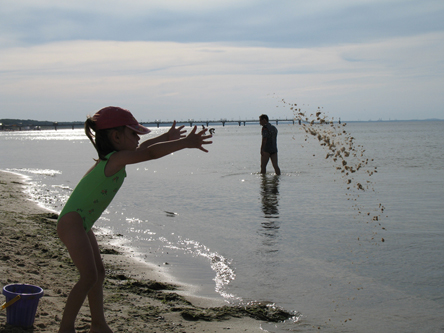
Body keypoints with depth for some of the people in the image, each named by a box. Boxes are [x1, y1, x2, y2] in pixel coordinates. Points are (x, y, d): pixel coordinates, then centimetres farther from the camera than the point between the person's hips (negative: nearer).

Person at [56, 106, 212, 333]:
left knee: (98, 273, 17)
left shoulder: (113, 159, 10)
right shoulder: (116, 158, -20)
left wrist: (166, 137, 40)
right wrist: (185, 143, -36)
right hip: (72, 222, -11)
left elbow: (142, 148, 30)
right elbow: (150, 152, -34)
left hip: (81, 224, 11)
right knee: (89, 276, -16)